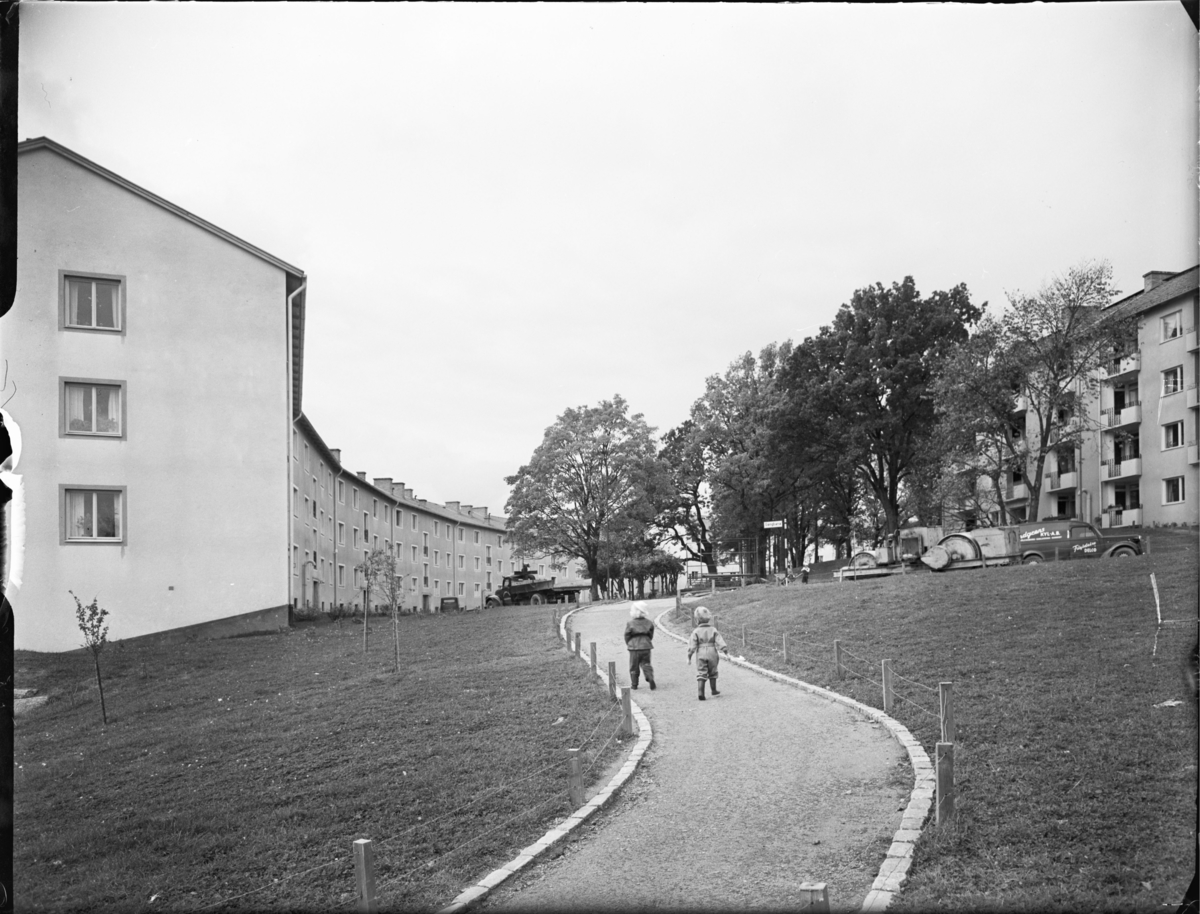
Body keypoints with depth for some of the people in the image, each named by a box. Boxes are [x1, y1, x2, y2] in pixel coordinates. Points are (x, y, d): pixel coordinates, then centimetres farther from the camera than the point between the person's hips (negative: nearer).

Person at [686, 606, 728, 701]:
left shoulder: (696, 631, -6)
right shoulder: (713, 630, -1)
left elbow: (692, 645, -7)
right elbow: (720, 642, -5)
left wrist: (689, 656, -3)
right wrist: (726, 651, -2)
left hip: (701, 655, -1)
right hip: (712, 654, 2)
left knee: (701, 674, 0)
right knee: (712, 673, 17)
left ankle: (701, 693, -12)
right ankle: (714, 691, 26)